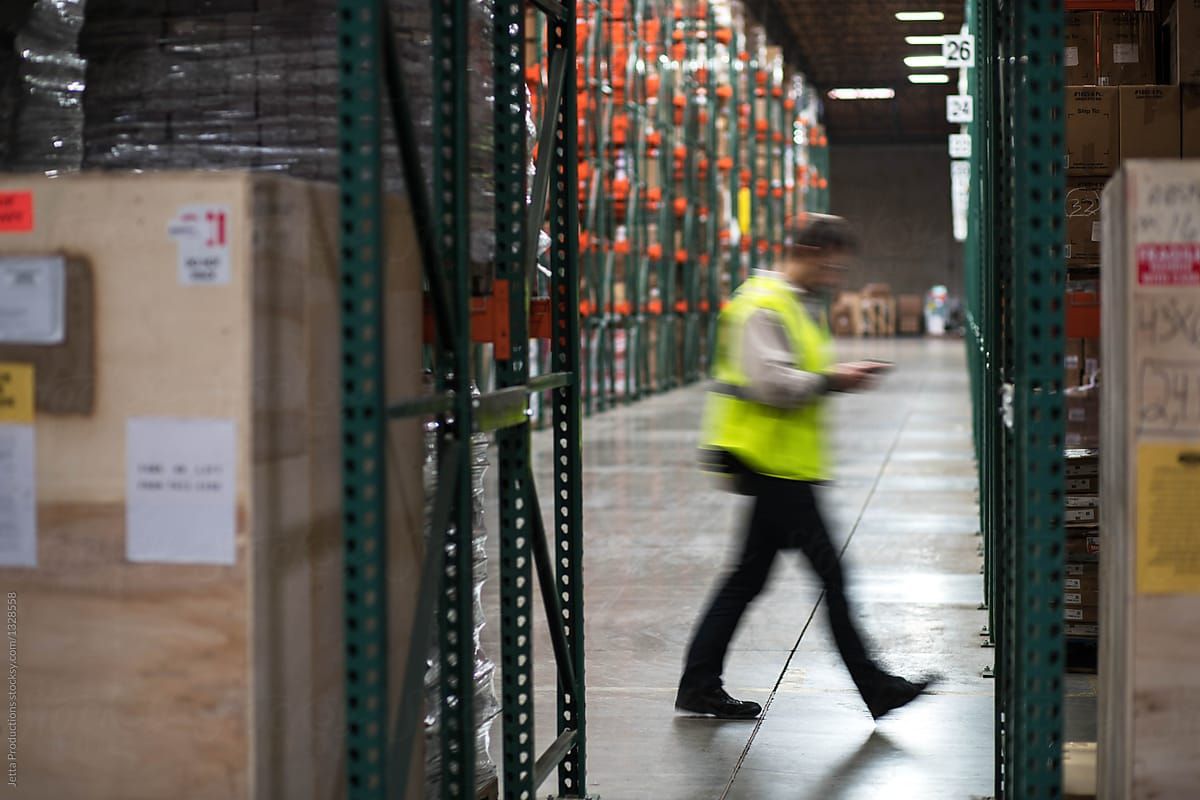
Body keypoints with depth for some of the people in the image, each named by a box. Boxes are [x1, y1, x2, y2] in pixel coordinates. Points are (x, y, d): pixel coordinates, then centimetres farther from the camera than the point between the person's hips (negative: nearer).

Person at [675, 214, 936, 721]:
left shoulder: (804, 305, 19)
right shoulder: (764, 306, -14)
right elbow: (769, 383, -23)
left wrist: (838, 376, 12)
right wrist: (830, 382, -17)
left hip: (782, 466, 11)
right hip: (773, 463, -11)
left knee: (749, 575, 11)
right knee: (830, 573, -6)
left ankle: (699, 687, 16)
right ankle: (874, 688, 1)